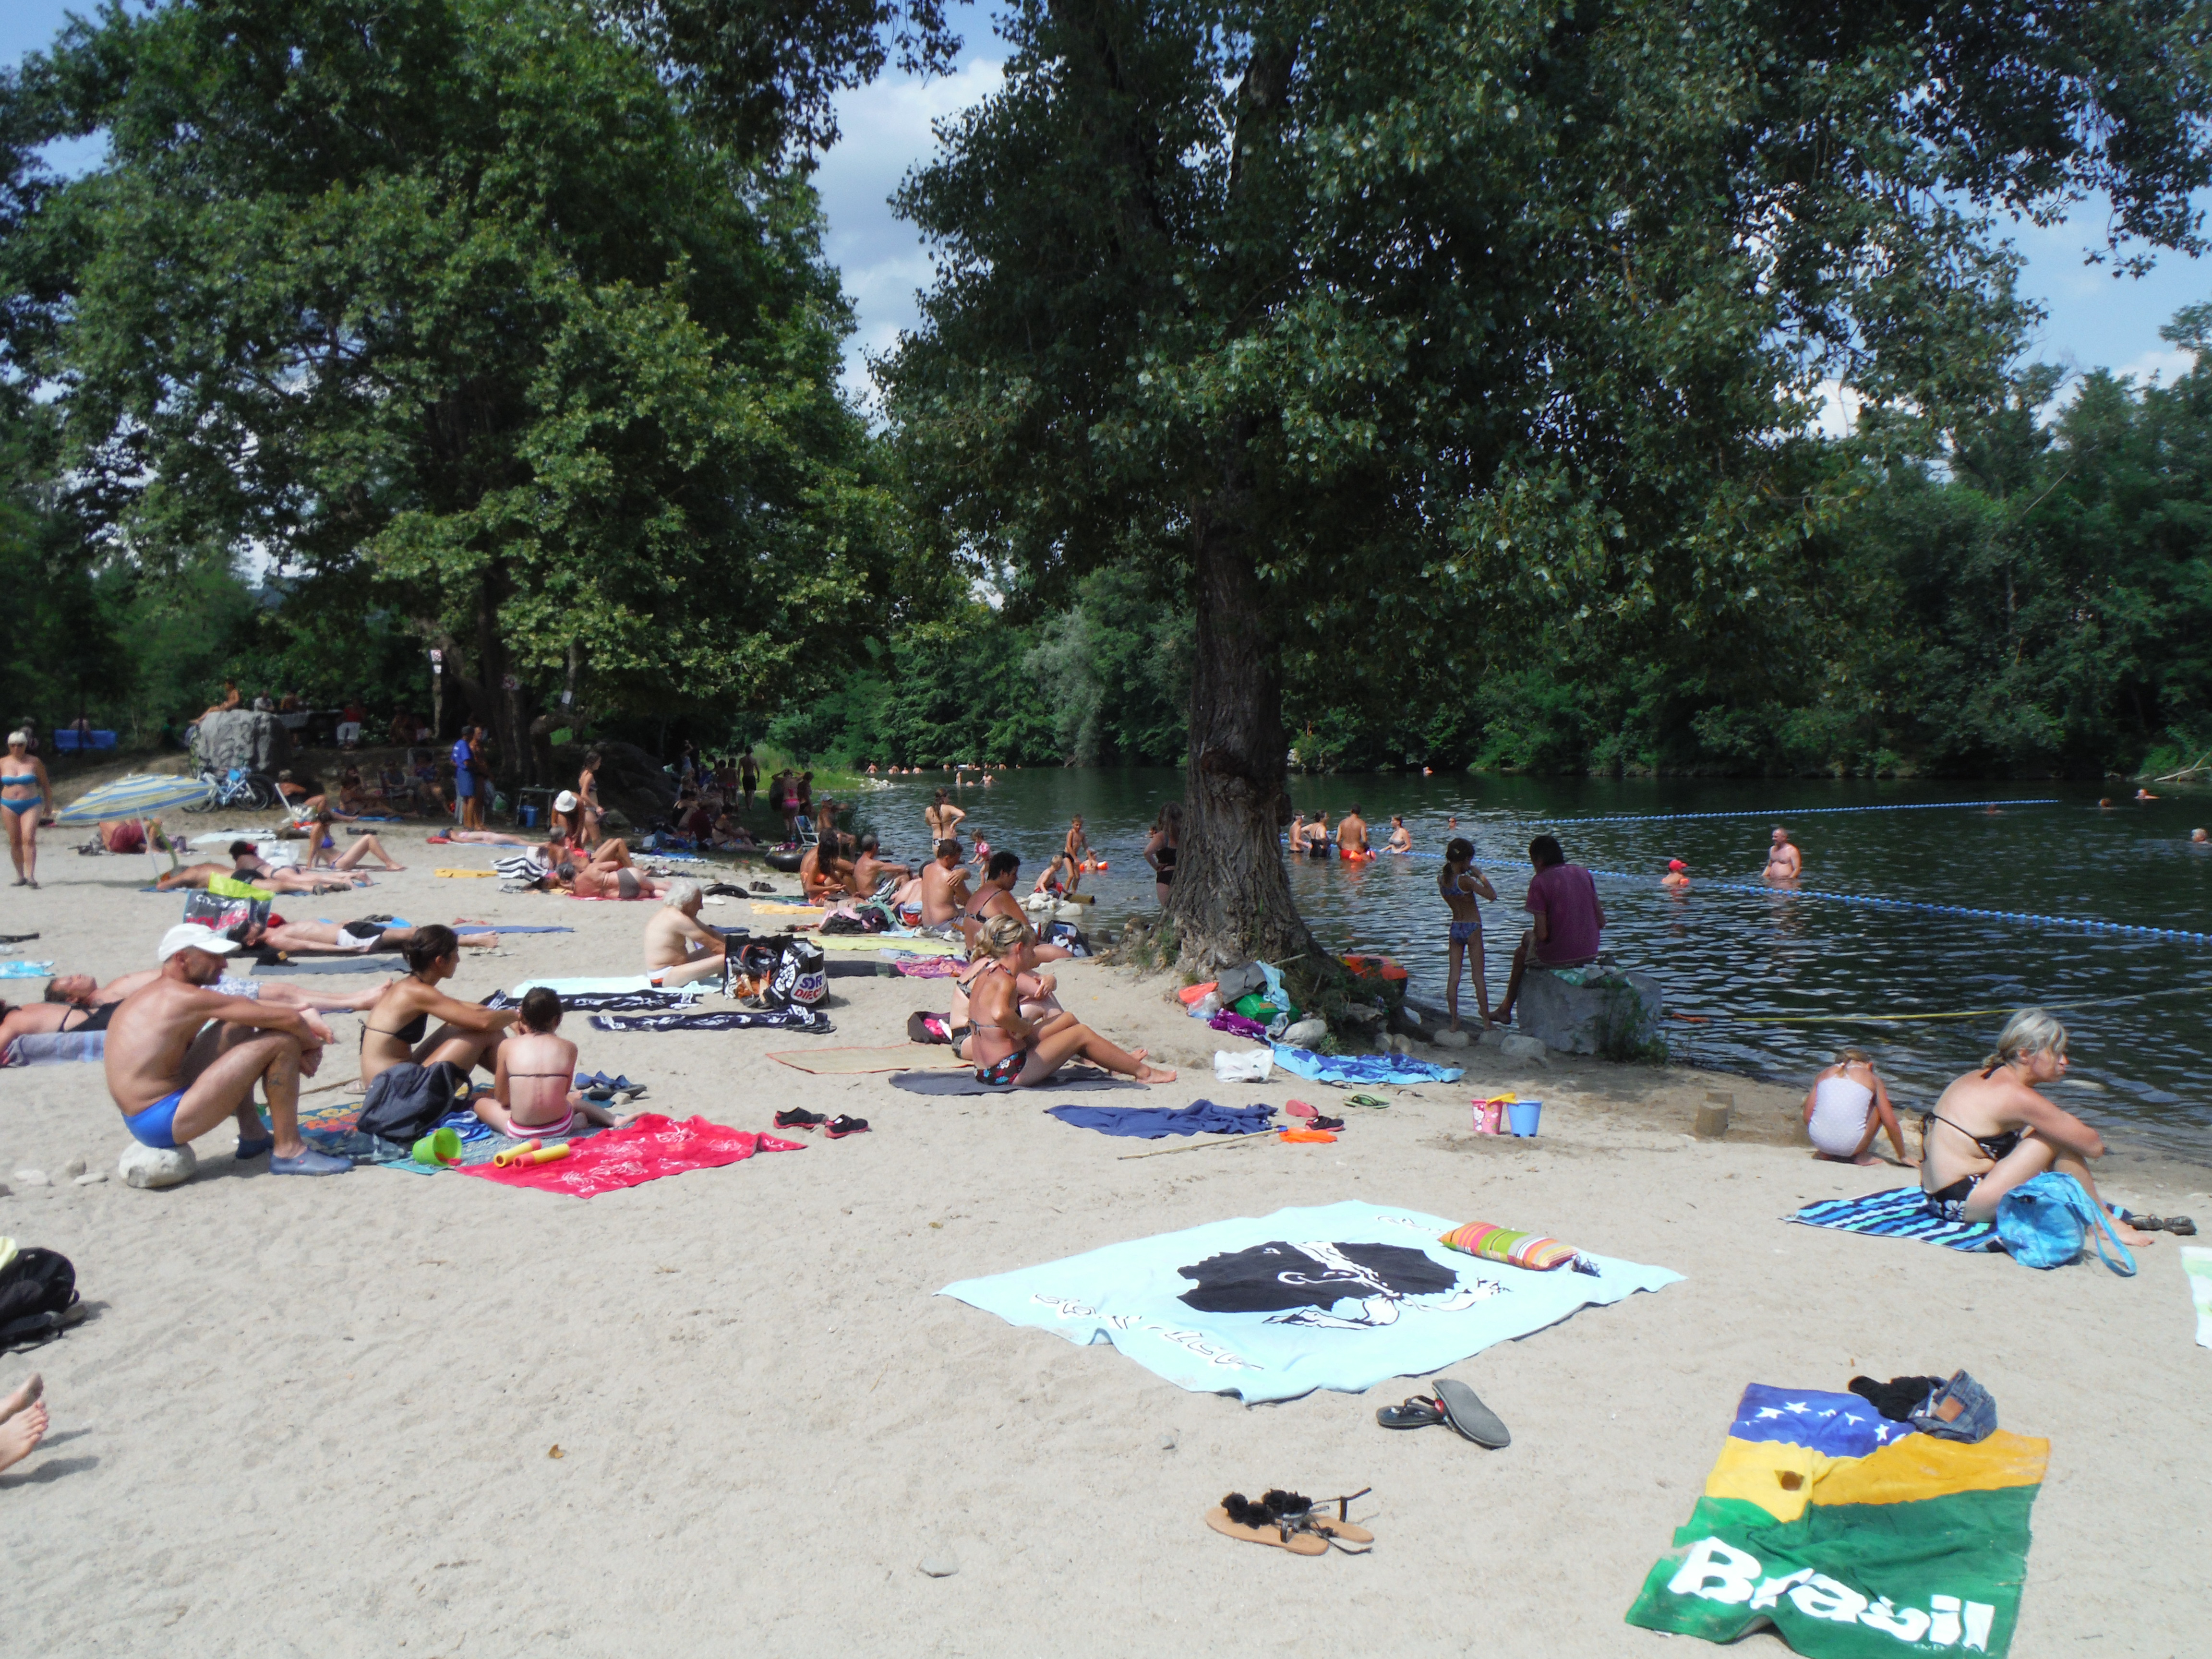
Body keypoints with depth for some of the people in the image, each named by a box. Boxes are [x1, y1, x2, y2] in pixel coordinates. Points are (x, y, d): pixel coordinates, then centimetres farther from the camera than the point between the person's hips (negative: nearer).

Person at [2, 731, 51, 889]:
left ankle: (31, 876, -20)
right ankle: (20, 875, 15)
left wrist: (48, 805, 10)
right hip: (9, 806, 3)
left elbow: (45, 784, 9)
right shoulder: (3, 763, 6)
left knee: (29, 839, -16)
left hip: (31, 805, -3)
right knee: (15, 842, 5)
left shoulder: (34, 762, 1)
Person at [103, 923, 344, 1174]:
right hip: (165, 1123, -10)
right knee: (281, 1041, -12)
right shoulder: (187, 997, -13)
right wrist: (313, 1046, 5)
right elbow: (289, 1019, -16)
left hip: (138, 1120, 10)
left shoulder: (146, 995, 16)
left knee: (237, 1029, 21)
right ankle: (289, 1153, -7)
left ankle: (252, 1136, 25)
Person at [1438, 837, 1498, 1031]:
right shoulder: (1465, 881, -19)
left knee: (1453, 977, 7)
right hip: (1472, 929, -5)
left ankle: (1454, 1022, 9)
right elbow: (1492, 895, -18)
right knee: (1479, 978, 3)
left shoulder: (1441, 879, 0)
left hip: (1455, 929, 5)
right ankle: (1486, 1022, 11)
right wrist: (1480, 876, -9)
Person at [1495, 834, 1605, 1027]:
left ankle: (1507, 1009, 45)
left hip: (1557, 957, -6)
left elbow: (1542, 934, -17)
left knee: (1521, 952, 28)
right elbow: (1601, 921, 5)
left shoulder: (1540, 881, -13)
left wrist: (1531, 935, 5)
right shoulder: (1583, 873, 5)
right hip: (1590, 954, 6)